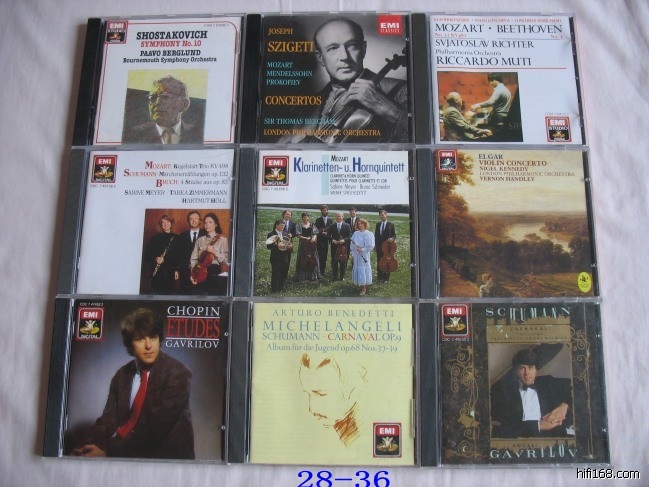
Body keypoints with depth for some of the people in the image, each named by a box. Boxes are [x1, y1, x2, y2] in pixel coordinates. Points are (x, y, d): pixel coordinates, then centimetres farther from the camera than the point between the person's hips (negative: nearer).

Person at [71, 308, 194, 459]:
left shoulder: (177, 374, -12)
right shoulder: (122, 375, 7)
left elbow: (156, 427, -18)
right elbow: (108, 420, 1)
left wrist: (108, 452, -19)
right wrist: (83, 449, -16)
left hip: (165, 458, -4)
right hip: (127, 458, 4)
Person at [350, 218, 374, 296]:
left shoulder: (368, 234, -7)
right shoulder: (356, 233, 9)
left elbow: (370, 246, -12)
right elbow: (352, 244, 12)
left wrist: (362, 250, -17)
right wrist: (353, 254, 6)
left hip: (364, 255, -5)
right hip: (356, 255, 6)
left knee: (364, 270, -3)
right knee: (357, 269, 8)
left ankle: (364, 288, 3)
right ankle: (360, 285, 19)